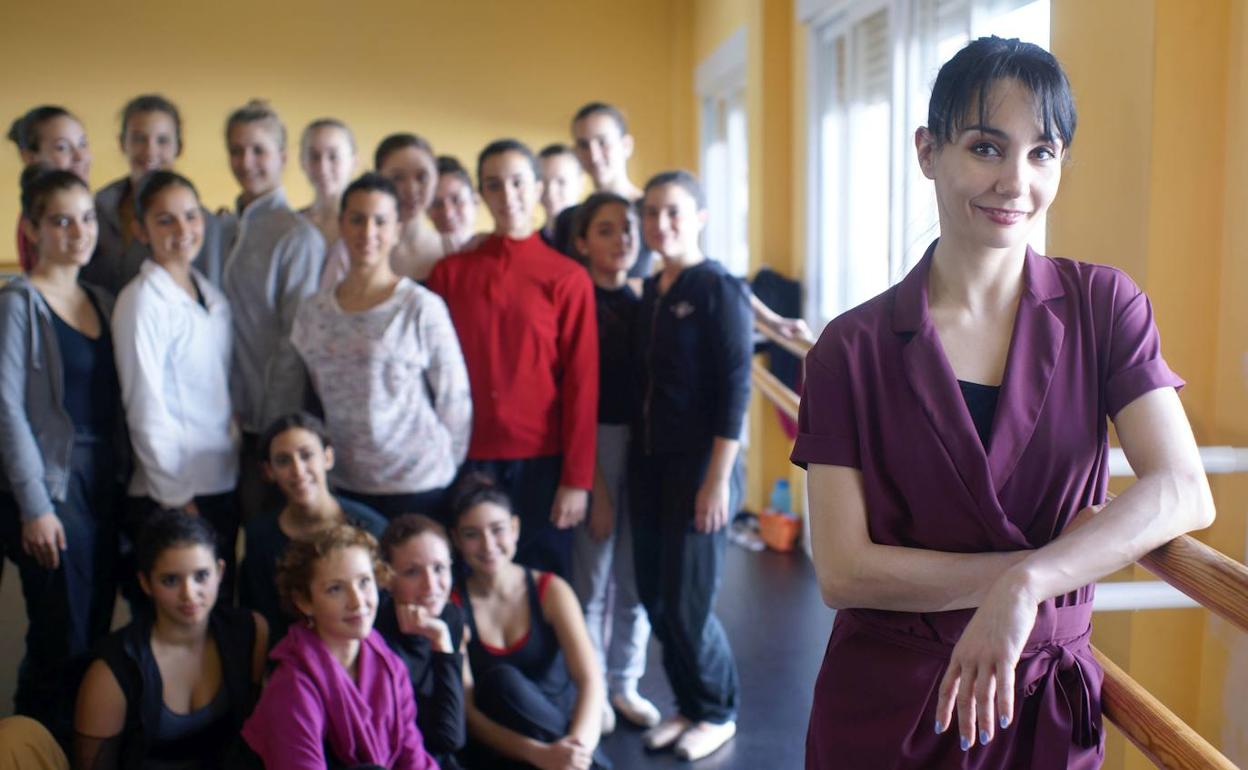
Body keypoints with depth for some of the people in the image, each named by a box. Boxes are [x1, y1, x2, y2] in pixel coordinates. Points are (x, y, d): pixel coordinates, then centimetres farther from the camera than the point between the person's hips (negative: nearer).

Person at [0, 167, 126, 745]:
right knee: (63, 643, -3)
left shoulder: (104, 303, 12)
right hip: (51, 488, -6)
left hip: (106, 486, 6)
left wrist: (127, 480, 5)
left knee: (97, 637, 9)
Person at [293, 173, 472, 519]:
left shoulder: (423, 307, -8)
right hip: (342, 488, 4)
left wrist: (445, 472, 2)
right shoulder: (314, 312, 6)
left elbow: (455, 400, -3)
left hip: (418, 489, -4)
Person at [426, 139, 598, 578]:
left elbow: (582, 385, -4)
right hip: (465, 459, 2)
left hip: (540, 460, -2)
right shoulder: (449, 273, 5)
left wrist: (577, 479, -7)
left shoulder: (568, 279, -2)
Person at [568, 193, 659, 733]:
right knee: (592, 573, 1)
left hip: (645, 446, 4)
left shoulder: (643, 304, 10)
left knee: (636, 574, 8)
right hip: (594, 446, -4)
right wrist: (592, 485, -10)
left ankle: (626, 683, 23)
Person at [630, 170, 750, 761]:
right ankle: (687, 705, 28)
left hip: (698, 464, -6)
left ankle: (718, 713, 21)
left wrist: (718, 479, -18)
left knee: (688, 602, 0)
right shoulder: (650, 292, 10)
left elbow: (735, 390, -14)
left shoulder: (719, 289, -10)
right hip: (648, 462, 7)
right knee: (654, 595, 10)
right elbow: (645, 384, 11)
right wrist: (637, 460, 6)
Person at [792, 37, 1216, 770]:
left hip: (1047, 707, 1)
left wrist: (1024, 585, -28)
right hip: (887, 709, -1)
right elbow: (844, 571, -14)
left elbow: (1185, 493, -16)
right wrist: (1044, 563, -17)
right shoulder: (854, 347, -9)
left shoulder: (1103, 306, -4)